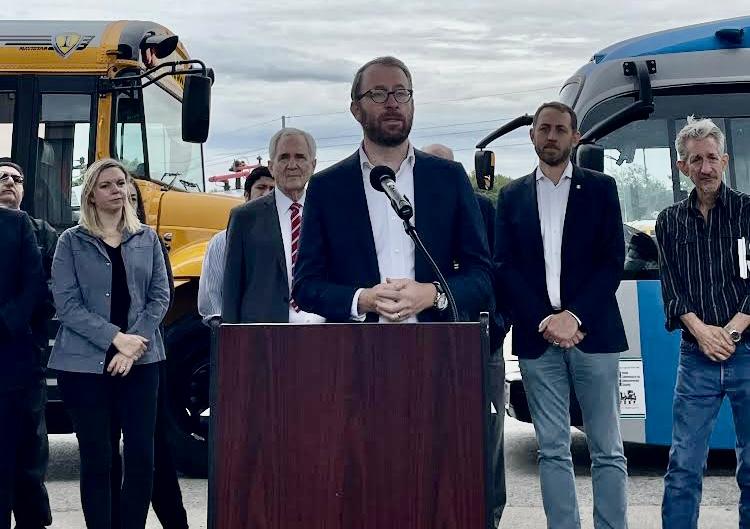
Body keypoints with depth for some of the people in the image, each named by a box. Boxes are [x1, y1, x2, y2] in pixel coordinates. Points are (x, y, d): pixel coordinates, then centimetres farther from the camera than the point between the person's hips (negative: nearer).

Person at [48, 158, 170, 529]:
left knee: (142, 456, 0)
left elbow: (159, 296, 3)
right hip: (85, 364, -2)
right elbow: (66, 303, -7)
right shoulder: (71, 241, 2)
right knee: (96, 460, 2)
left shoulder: (147, 238, 9)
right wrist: (116, 338, -15)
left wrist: (134, 346, -10)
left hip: (140, 361, 2)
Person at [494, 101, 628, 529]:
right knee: (553, 451, 5)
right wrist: (544, 321, -8)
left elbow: (613, 260, 0)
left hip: (592, 333, -1)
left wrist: (575, 316, -11)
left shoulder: (600, 188, 7)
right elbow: (504, 268, 4)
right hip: (536, 337, 2)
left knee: (607, 450, 2)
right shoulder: (512, 196, 11)